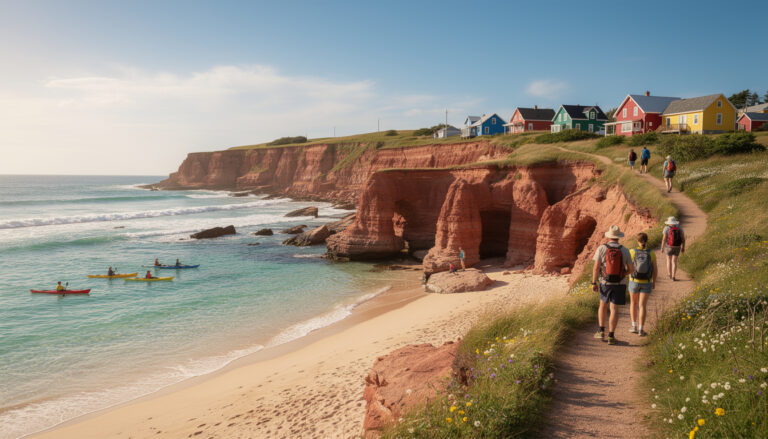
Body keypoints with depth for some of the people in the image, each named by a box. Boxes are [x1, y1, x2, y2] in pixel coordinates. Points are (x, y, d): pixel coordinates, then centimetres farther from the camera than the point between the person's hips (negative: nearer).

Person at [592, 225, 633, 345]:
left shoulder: (601, 249, -8)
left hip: (605, 283, 0)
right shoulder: (624, 250, -4)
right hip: (620, 284, 0)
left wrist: (594, 283, -6)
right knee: (614, 309, 2)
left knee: (603, 306, 20)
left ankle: (601, 331, 17)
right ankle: (611, 336, -3)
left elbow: (596, 267, -12)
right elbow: (631, 268, 1)